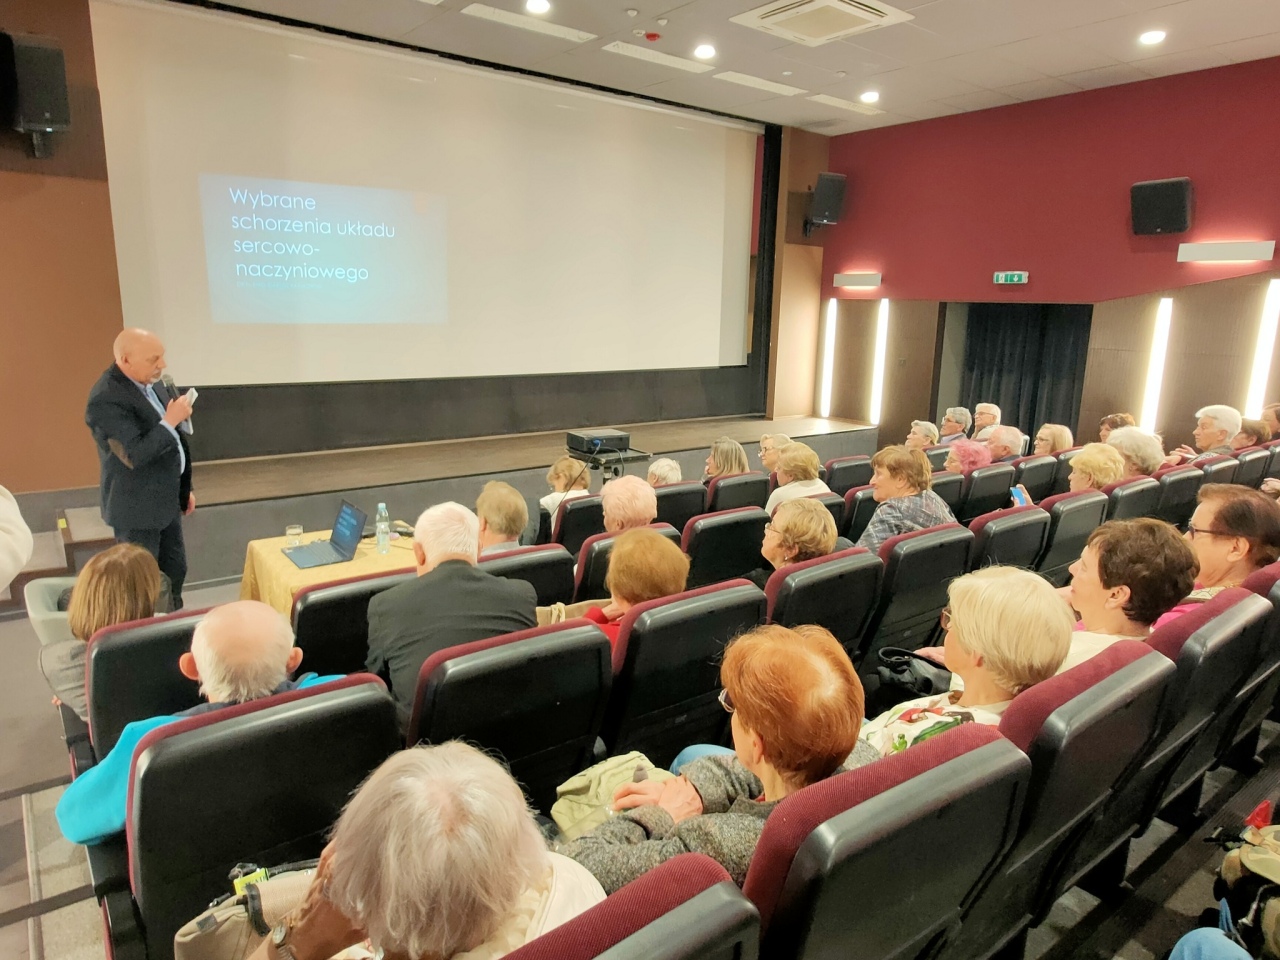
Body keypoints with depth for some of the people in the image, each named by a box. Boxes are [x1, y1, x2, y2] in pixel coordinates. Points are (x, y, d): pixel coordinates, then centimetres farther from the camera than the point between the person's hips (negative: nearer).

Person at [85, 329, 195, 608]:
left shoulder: (150, 381, 5)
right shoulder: (106, 399, -23)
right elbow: (134, 455, -29)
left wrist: (185, 488, 17)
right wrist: (170, 422, -27)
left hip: (166, 501, 8)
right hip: (137, 508, -8)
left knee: (175, 571, 18)